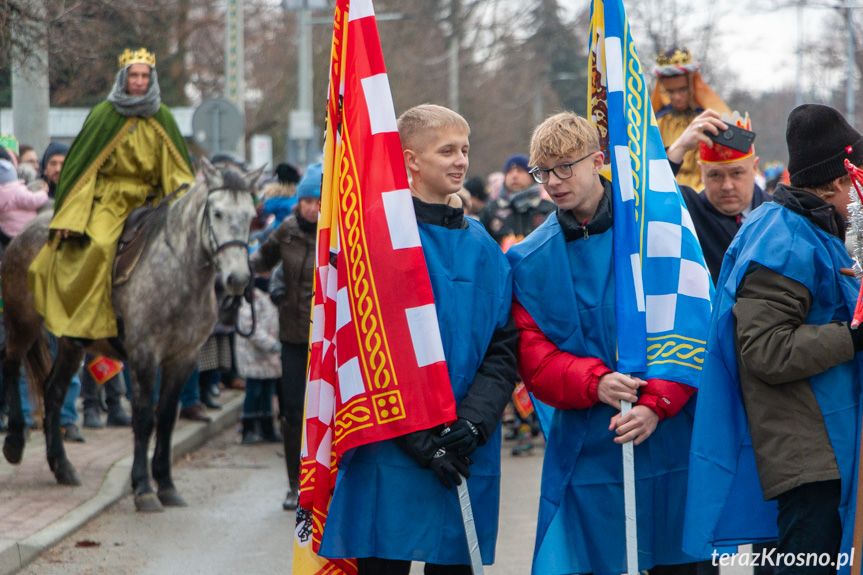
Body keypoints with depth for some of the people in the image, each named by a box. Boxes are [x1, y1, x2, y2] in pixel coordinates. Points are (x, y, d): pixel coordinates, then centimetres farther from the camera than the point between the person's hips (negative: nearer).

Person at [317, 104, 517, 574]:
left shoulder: (484, 249, 13)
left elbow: (503, 350, 8)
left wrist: (474, 423, -10)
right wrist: (419, 438, -16)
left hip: (468, 463, 5)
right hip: (390, 459, -4)